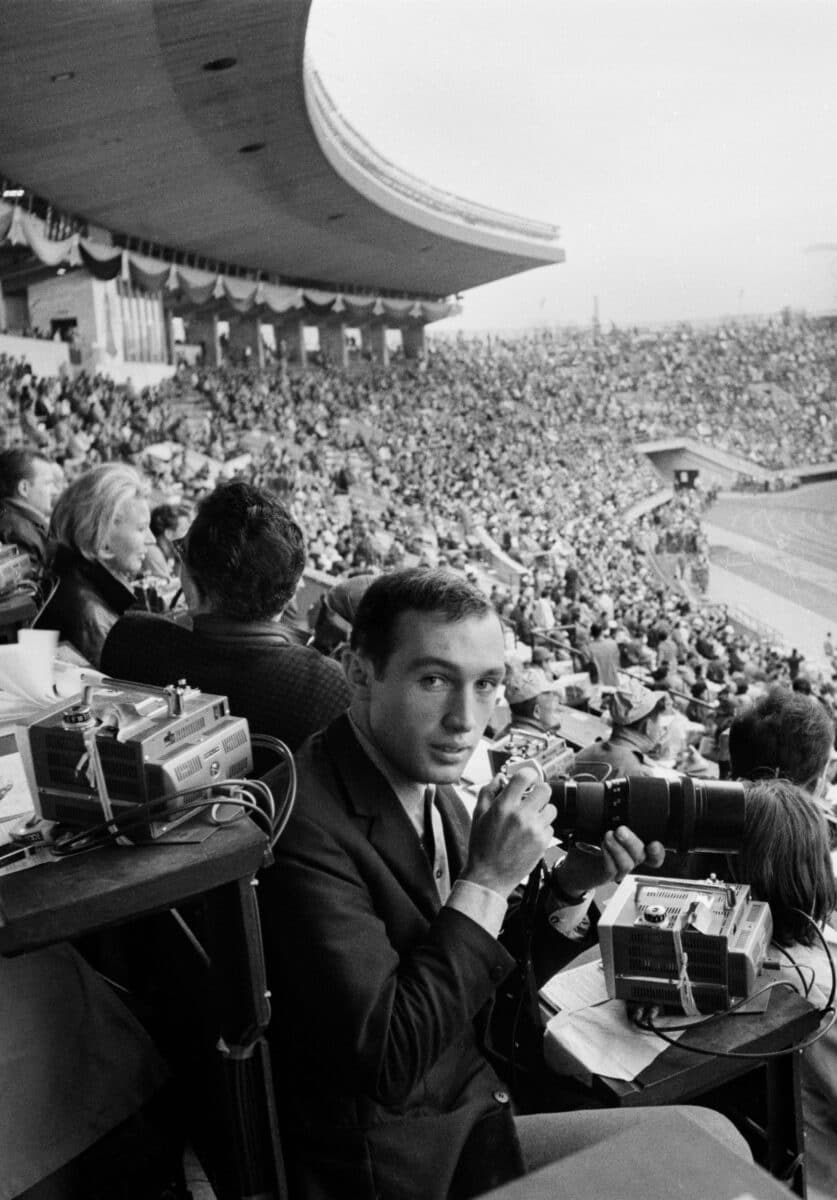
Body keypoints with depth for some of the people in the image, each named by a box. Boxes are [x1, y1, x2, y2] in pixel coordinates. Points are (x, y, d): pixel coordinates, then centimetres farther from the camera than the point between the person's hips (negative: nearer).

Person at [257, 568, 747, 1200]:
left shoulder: (431, 788, 0)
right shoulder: (308, 827, -26)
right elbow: (385, 1062, -26)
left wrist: (571, 887, -9)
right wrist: (488, 880, -25)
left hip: (472, 1096, 7)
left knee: (706, 1129, 8)